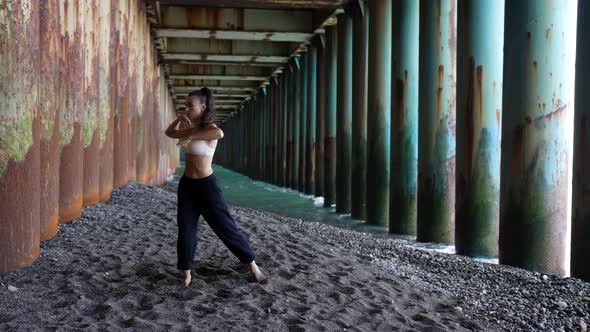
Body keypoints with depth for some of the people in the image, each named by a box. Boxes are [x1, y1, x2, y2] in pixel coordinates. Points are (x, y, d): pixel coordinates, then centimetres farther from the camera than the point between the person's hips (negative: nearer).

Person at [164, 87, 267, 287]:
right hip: (186, 184, 7)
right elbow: (169, 133, 24)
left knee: (225, 226, -1)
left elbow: (219, 134, -42)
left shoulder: (209, 128, -16)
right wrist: (179, 119, 7)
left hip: (206, 185, -7)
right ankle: (186, 275, 16)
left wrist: (191, 137, -36)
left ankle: (252, 266, 11)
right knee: (185, 230, 6)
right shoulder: (191, 129, 7)